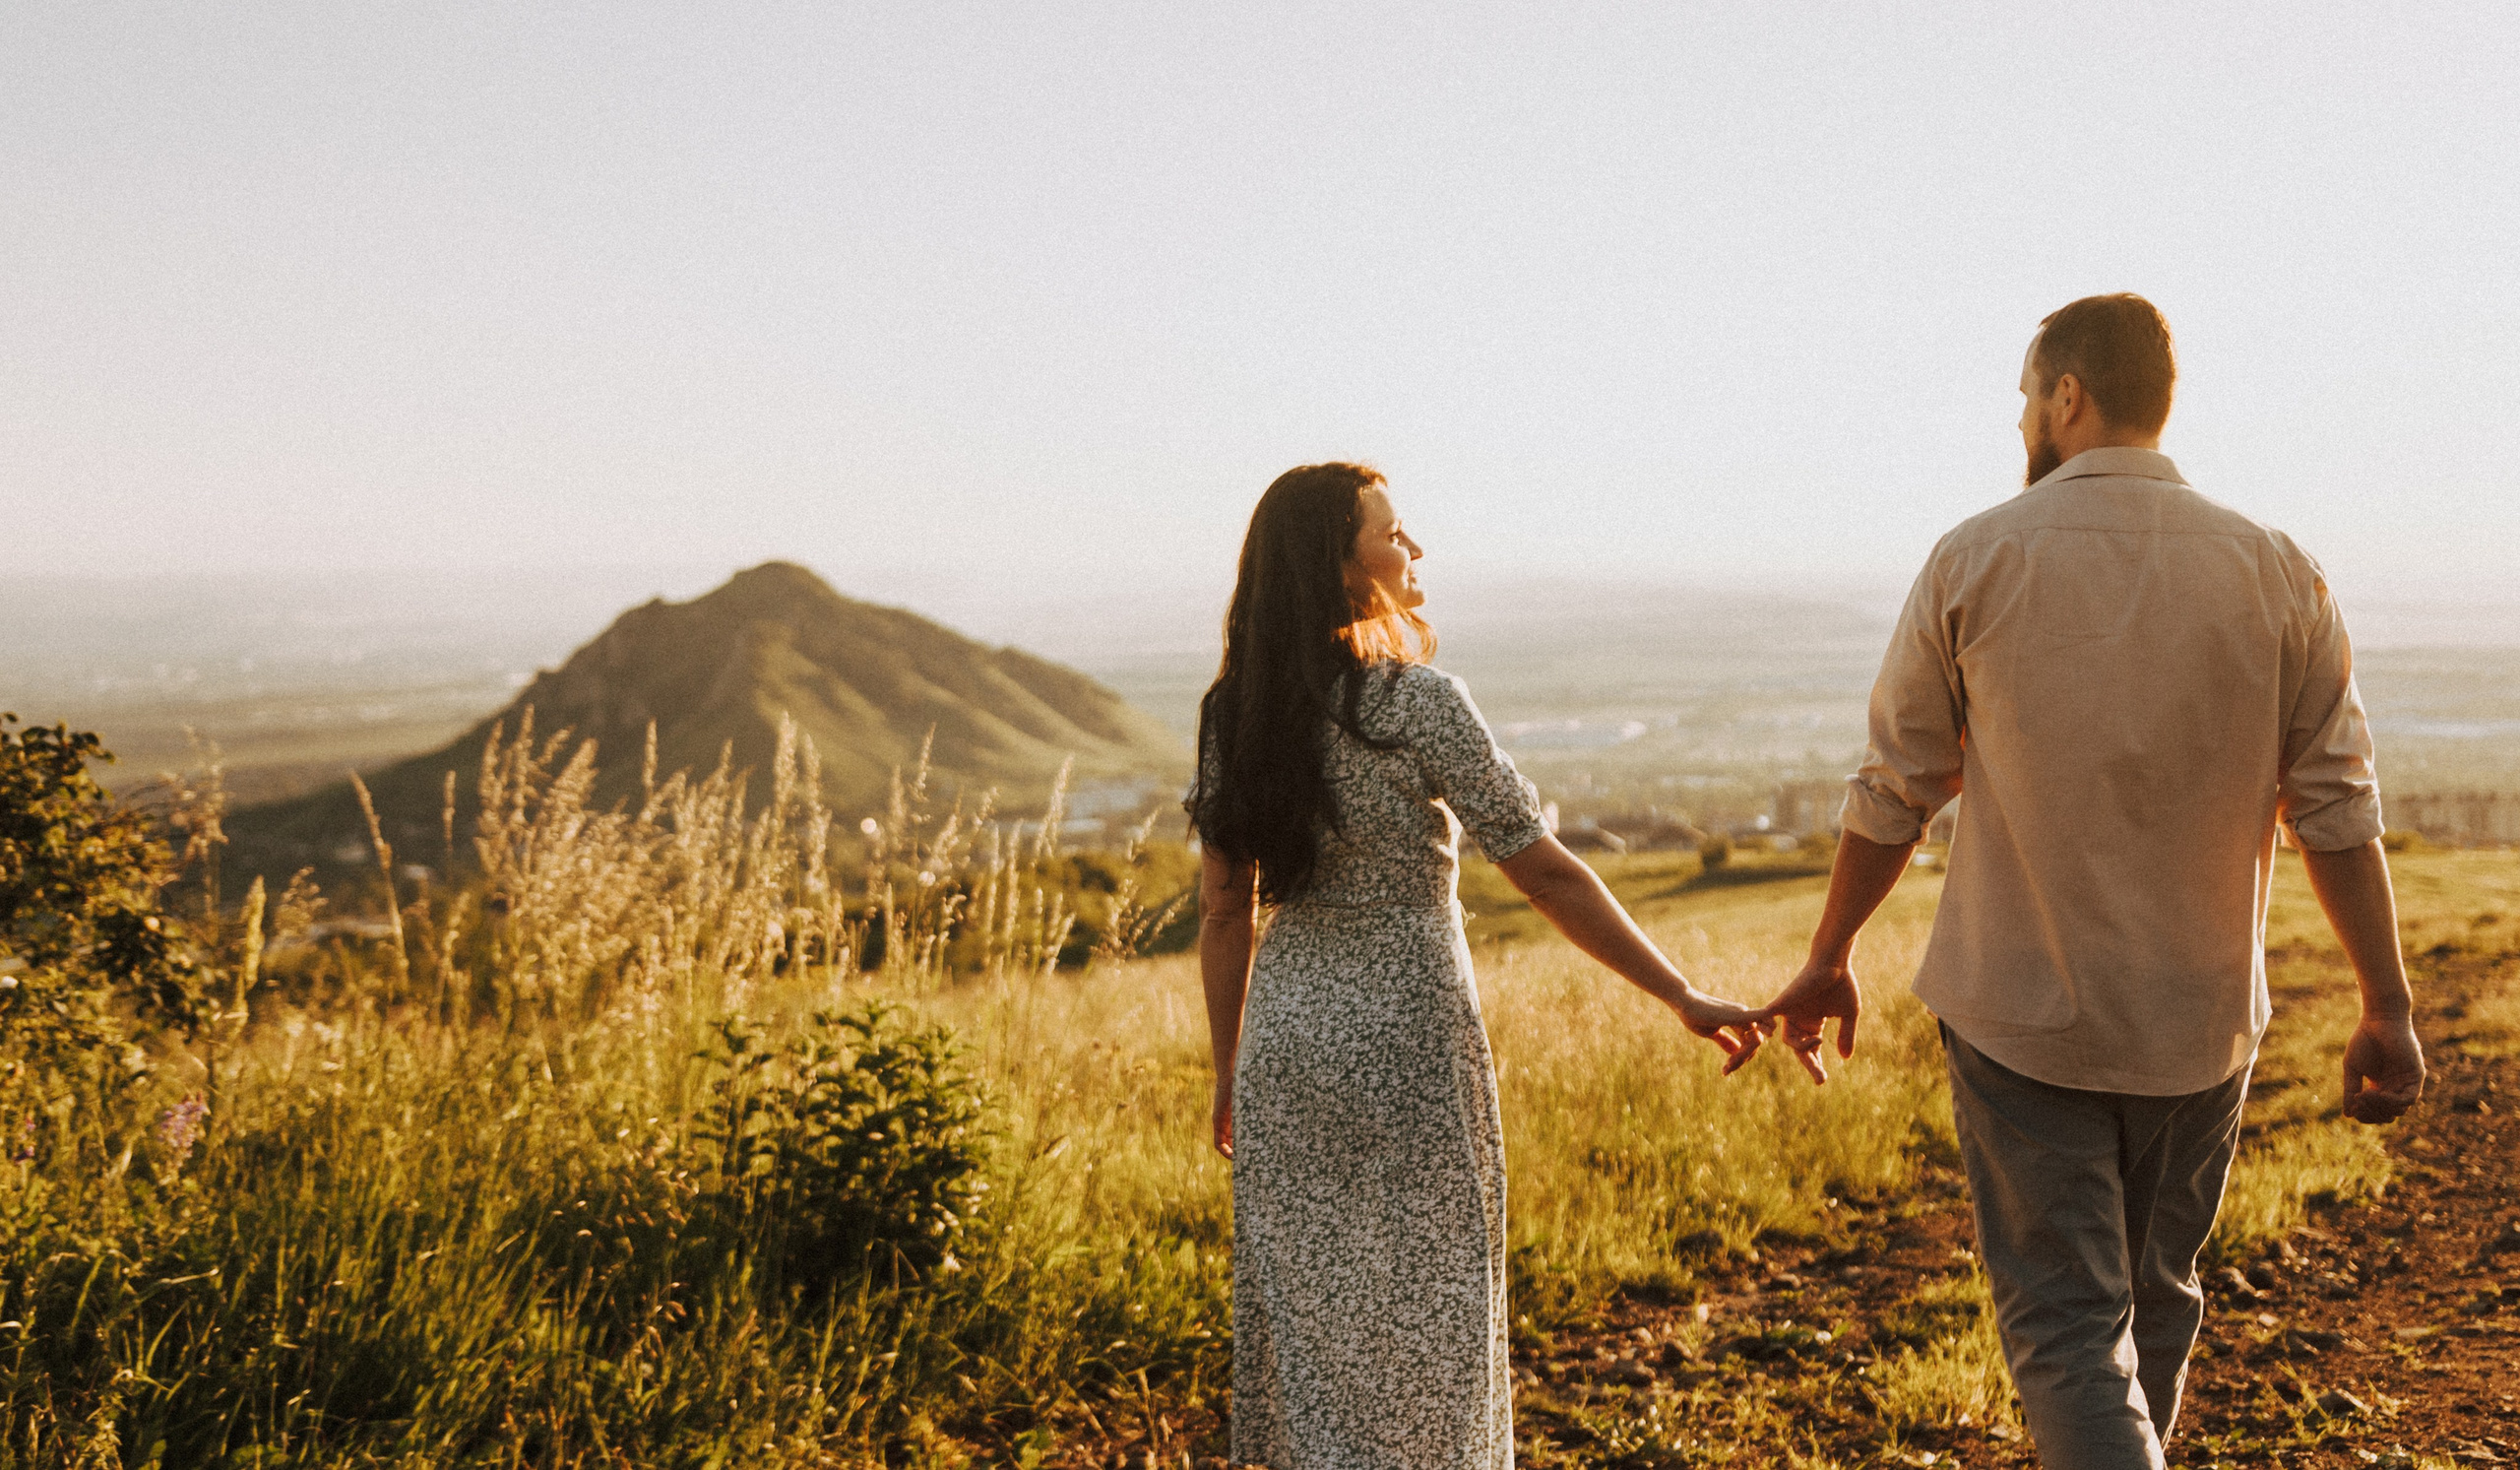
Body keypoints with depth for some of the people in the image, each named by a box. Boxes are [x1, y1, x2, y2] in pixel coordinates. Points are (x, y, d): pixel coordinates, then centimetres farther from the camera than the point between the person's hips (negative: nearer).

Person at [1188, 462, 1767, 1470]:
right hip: (1405, 1037, -5)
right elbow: (1543, 872, -15)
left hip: (1287, 1036, 5)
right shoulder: (1414, 702, -16)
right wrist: (1684, 998, -8)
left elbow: (1224, 908, 5)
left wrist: (1230, 1073, 14)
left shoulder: (1234, 711, 1)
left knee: (1306, 1313, 15)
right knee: (1415, 1315, 9)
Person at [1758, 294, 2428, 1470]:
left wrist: (1828, 960, 9)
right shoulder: (2274, 571, -2)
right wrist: (2387, 1006, 4)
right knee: (2154, 1300, 21)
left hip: (2020, 1013, -3)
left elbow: (1894, 789, -2)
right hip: (2199, 1019, 3)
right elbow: (2337, 810, -3)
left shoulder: (1976, 560, -7)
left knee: (2065, 1325, 2)